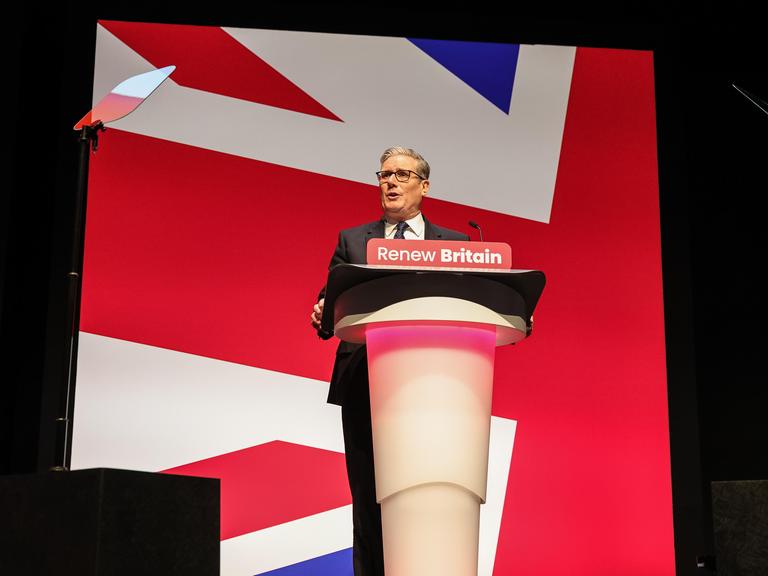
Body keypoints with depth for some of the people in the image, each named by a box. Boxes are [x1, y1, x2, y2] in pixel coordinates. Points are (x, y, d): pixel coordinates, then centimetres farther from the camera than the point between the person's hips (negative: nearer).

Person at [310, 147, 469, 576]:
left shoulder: (454, 244, 12)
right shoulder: (352, 240, 15)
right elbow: (331, 301, 6)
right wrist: (323, 314, -17)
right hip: (364, 382, 1)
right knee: (369, 498, 4)